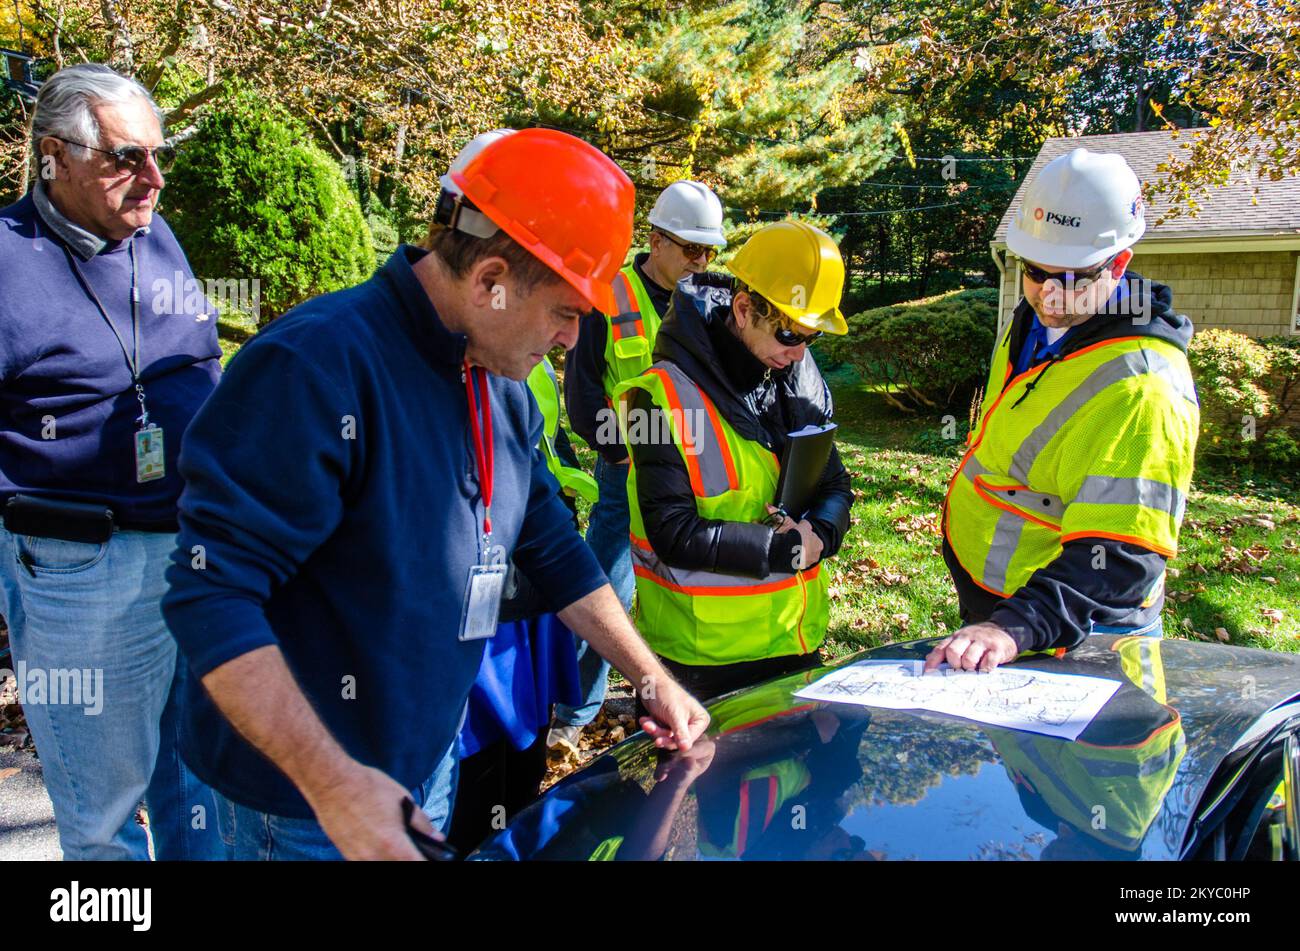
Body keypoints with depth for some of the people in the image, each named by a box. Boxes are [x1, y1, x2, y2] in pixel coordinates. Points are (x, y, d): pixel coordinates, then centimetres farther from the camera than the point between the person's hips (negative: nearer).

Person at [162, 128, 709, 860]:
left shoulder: (503, 390, 2)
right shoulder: (318, 367, -25)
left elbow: (555, 550, 10)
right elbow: (212, 591, -26)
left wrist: (655, 681, 11)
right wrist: (332, 782, -28)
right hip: (307, 798, -7)